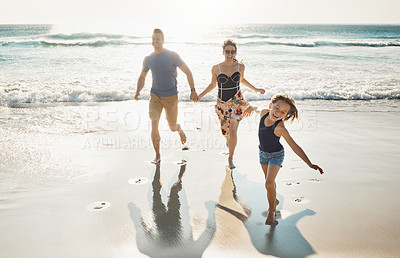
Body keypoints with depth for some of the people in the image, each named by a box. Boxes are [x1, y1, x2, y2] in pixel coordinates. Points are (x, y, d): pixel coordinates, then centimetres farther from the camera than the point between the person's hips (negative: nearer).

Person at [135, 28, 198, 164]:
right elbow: (142, 77, 17)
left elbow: (187, 72, -2)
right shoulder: (148, 59, 5)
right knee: (154, 125, -12)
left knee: (172, 127, 7)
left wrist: (193, 90, -7)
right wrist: (138, 92, 0)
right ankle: (157, 155, 3)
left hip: (171, 96, -2)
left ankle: (180, 130, 47)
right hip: (155, 96, 2)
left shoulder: (172, 56, -7)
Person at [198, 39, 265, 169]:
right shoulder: (216, 68, -6)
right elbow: (212, 84, 8)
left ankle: (230, 158, 10)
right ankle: (229, 140, 51)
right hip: (222, 103, 1)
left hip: (237, 101, -1)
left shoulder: (240, 67, -3)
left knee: (233, 130, -9)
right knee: (225, 130, 11)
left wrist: (256, 89, 17)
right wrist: (200, 95, 0)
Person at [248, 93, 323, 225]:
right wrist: (252, 107, 27)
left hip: (276, 155, -6)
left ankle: (271, 210, 5)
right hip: (263, 153, 6)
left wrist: (310, 164, -33)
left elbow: (295, 147, -30)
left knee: (269, 183, -18)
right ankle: (275, 201, 48)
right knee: (269, 181, 22)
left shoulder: (280, 128, -34)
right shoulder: (264, 112, -19)